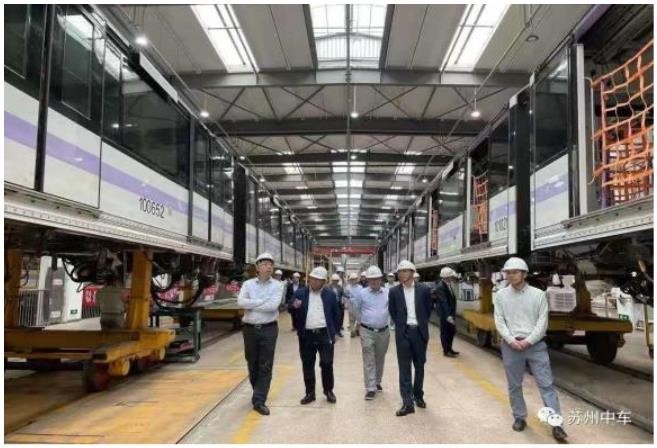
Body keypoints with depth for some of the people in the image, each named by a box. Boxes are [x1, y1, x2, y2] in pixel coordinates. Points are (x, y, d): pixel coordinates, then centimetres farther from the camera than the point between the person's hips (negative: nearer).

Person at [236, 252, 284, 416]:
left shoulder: (277, 285, -1)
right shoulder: (248, 284, 3)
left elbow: (273, 306, -16)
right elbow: (240, 302, -14)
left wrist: (252, 305, -11)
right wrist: (263, 301, -15)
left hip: (268, 329, -2)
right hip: (250, 329, 2)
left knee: (265, 367, -2)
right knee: (252, 364, 14)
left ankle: (259, 401, 4)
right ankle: (259, 393, 34)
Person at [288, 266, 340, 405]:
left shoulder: (330, 294, 4)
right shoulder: (300, 293, 3)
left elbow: (335, 314, 9)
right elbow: (289, 309, 0)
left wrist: (334, 332, 5)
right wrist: (294, 306, -24)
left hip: (325, 334, -1)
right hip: (306, 335, 1)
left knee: (327, 363, 3)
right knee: (307, 365, 8)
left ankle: (329, 391, 20)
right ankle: (310, 393, 20)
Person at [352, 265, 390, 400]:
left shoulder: (388, 293, -4)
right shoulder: (362, 294, -5)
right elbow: (356, 309, 10)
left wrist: (387, 319, 10)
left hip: (384, 331, 2)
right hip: (367, 332, -2)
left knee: (380, 359, 16)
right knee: (369, 360, -2)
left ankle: (377, 382, 34)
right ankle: (370, 388, 1)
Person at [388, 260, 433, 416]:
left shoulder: (424, 290, -4)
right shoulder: (394, 291, -3)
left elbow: (428, 309, 10)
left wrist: (422, 323, 5)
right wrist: (400, 325, 5)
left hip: (419, 332, 1)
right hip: (403, 333, 0)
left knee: (419, 366, 13)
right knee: (404, 367, -2)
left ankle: (418, 395, 30)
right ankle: (408, 402, 1)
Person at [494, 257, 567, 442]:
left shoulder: (538, 294, -3)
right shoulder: (501, 295, 1)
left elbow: (542, 322, -5)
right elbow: (499, 322, -1)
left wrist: (528, 341, -14)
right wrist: (512, 340, -13)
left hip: (536, 345, -1)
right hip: (511, 346, 2)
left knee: (546, 384, 0)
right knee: (514, 385, 11)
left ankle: (556, 424, 6)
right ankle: (519, 418, 27)